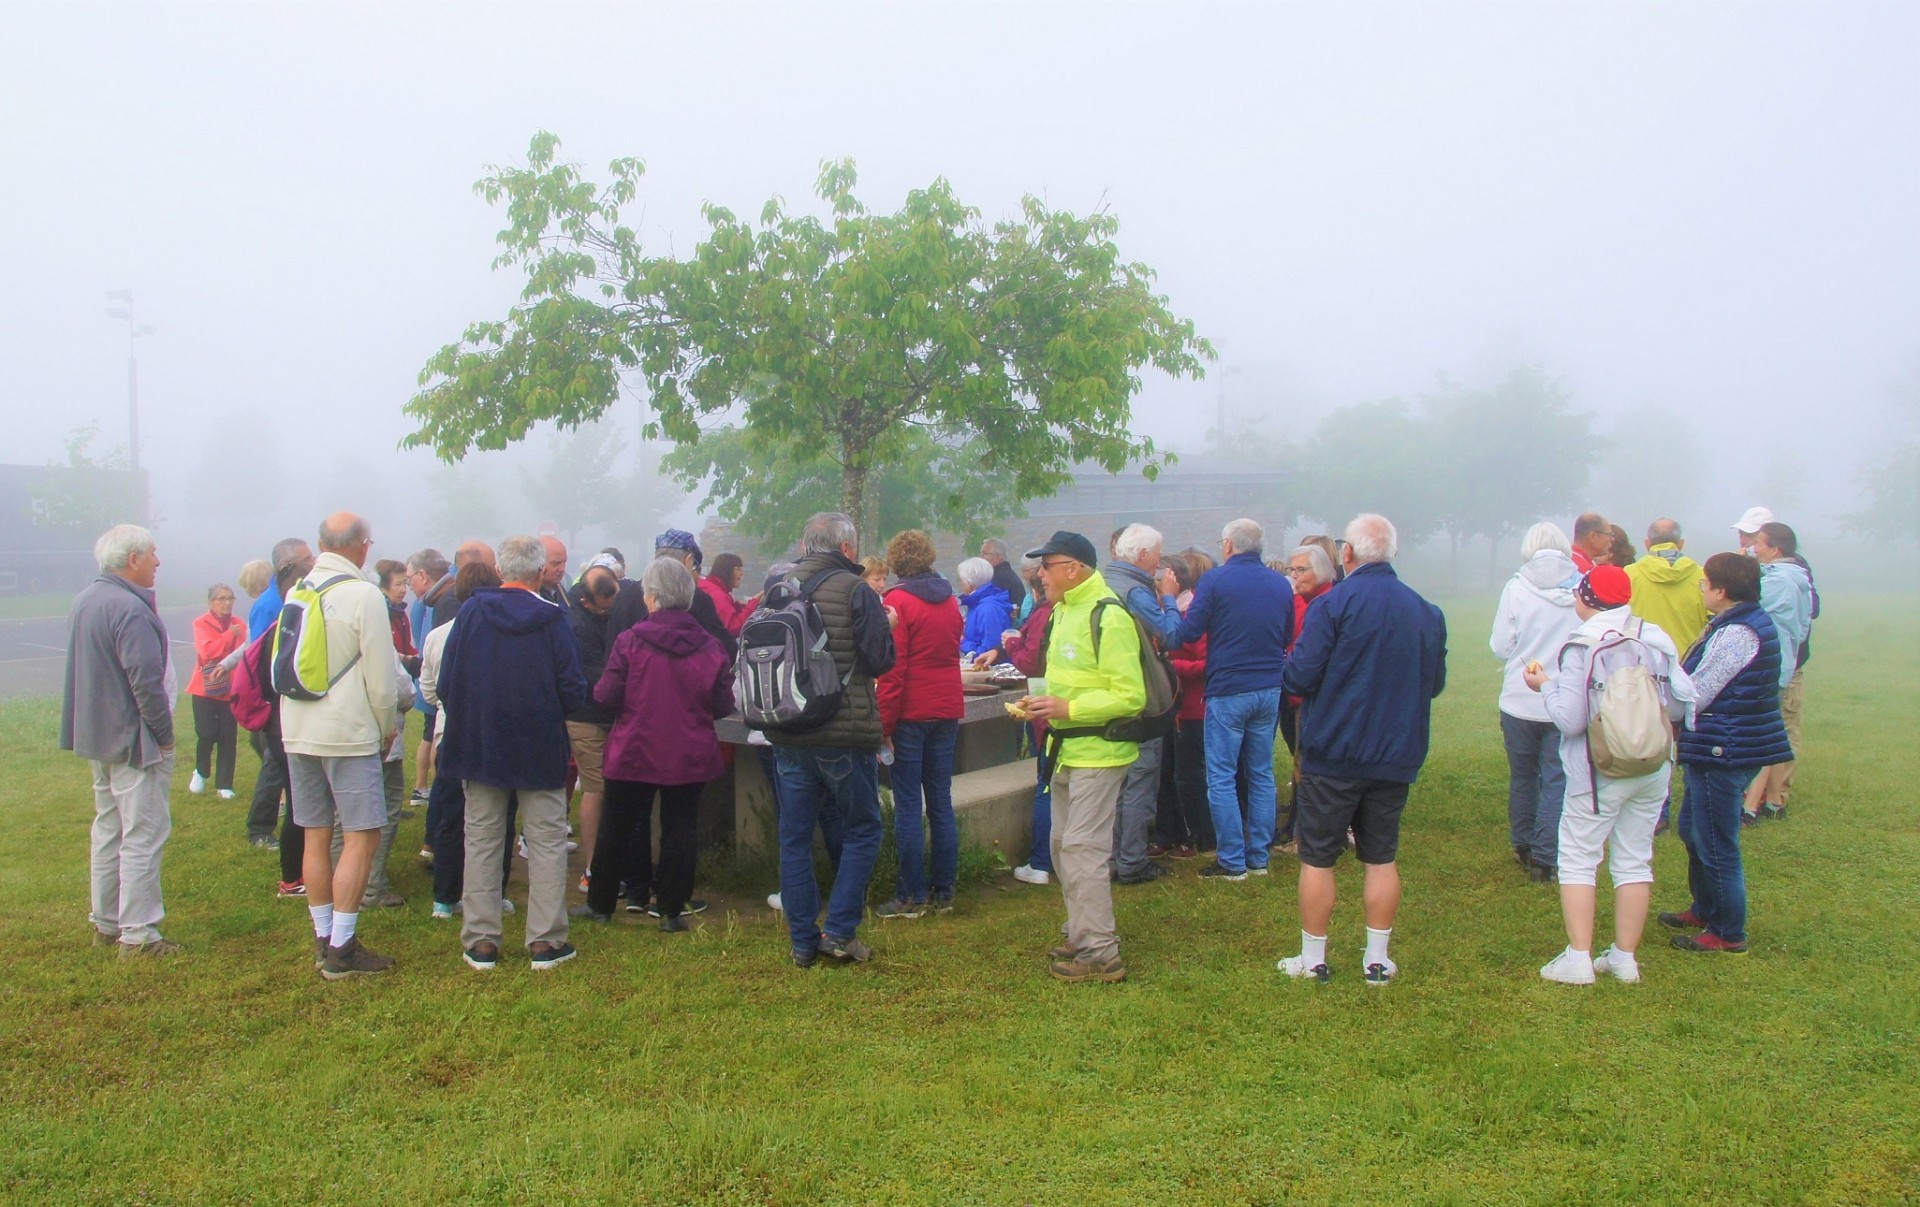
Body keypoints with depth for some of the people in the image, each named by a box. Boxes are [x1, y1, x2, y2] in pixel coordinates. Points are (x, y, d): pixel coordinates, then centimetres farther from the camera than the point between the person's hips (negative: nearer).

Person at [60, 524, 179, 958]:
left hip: (96, 738, 10)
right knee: (143, 835, -5)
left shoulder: (83, 602, 9)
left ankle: (106, 922, 27)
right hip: (133, 741, -10)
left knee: (109, 829, 18)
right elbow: (146, 681, -23)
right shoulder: (130, 609, -22)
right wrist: (165, 735, -16)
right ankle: (137, 934, -2)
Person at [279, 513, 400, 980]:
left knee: (316, 837, 13)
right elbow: (380, 678, -12)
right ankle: (342, 948, -2)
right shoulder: (363, 595, -13)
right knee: (361, 837, -2)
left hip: (298, 732, 7)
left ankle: (324, 940, 21)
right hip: (349, 734, -7)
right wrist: (387, 728, 3)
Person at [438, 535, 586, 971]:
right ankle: (545, 941, 10)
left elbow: (445, 685, -4)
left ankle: (480, 940, 16)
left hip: (478, 746, 2)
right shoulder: (551, 619, -12)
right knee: (546, 841, 8)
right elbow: (573, 692, -12)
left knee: (482, 840, 12)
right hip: (540, 750, -2)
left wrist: (469, 718, 14)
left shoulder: (470, 612, -6)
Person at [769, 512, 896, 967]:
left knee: (795, 836, 11)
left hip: (789, 736, 5)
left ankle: (803, 941, 16)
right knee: (862, 831, 12)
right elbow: (882, 660, -13)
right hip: (846, 734, -4)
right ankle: (840, 932, 7)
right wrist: (883, 624, 5)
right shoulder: (855, 591, -11)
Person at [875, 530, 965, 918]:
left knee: (908, 806, -1)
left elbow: (892, 670, -15)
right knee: (941, 803, 10)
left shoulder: (899, 600, -10)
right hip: (947, 711, 6)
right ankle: (944, 893, 14)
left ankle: (912, 896, 1)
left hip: (911, 713, -6)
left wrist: (884, 725, -13)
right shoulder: (949, 600, 10)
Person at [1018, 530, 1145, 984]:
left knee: (1082, 849, -9)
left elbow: (1131, 695, -22)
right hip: (1068, 750, 10)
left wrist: (1068, 709, -24)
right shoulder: (1063, 610, 13)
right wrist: (1044, 703, 6)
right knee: (1064, 847, 15)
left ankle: (1100, 954, -1)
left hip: (1099, 751, -10)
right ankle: (1082, 935, 28)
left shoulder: (1108, 617, -18)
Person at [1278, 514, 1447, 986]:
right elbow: (1436, 682, 11)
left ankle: (1313, 959, 15)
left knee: (1317, 858, 7)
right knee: (1382, 858, 14)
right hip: (1397, 757, 4)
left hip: (1333, 753, -4)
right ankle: (1377, 960, 21)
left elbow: (1299, 677, -17)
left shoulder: (1333, 604, -15)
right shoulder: (1427, 612, 1)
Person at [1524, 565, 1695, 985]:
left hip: (1600, 772, -5)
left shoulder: (1582, 647, -16)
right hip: (1653, 769, 5)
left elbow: (1570, 719, -19)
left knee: (1578, 860, 5)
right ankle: (1625, 957, 19)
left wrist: (1546, 685, -3)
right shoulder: (1657, 639, -1)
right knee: (1634, 862, 13)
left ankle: (1578, 959, 3)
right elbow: (1680, 706, 3)